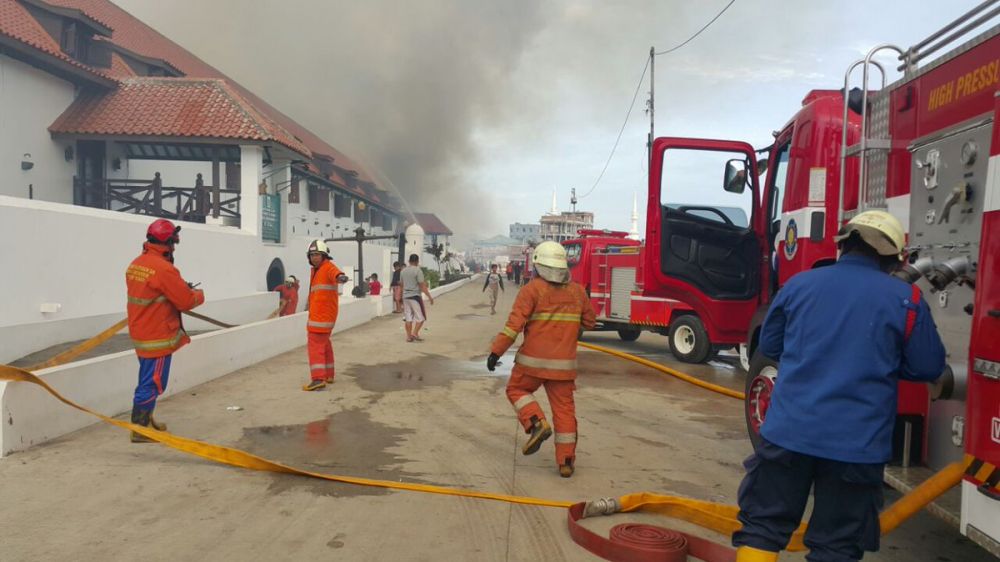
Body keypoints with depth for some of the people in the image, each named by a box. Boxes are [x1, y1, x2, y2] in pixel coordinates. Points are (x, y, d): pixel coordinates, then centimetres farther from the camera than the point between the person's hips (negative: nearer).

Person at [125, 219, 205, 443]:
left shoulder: (136, 264, 7)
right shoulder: (163, 268, -22)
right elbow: (186, 301, -19)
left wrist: (182, 288, 6)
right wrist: (198, 294, 3)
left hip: (141, 333, 9)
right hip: (157, 337, -9)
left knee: (148, 380, 21)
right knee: (152, 383, -1)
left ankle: (145, 420, 32)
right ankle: (139, 429, 4)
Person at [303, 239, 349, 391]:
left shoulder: (328, 267, -12)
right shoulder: (315, 270, 18)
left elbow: (335, 273, -37)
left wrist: (340, 276, -59)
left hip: (323, 314, -11)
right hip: (317, 313, 11)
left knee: (315, 344, -14)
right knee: (324, 343, 21)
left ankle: (318, 379, -19)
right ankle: (328, 375, 34)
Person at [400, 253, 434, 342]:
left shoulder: (403, 271, 8)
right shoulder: (418, 270, -11)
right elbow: (422, 285, -14)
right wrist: (430, 297, -10)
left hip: (405, 296, 6)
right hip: (415, 296, -6)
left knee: (408, 317, 9)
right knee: (421, 317, 3)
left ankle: (409, 336, 9)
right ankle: (415, 333, -6)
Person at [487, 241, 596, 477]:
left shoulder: (532, 289, -8)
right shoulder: (577, 291, 5)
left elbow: (515, 323, -15)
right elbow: (589, 321, 16)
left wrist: (496, 351, -12)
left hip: (533, 361, -3)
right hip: (564, 363, 3)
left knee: (516, 390, 20)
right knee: (564, 409, 9)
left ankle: (537, 423, -3)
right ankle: (566, 462, 11)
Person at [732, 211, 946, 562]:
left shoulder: (799, 283, 3)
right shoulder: (906, 299, -3)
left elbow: (769, 345, 14)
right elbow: (928, 367, 6)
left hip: (788, 431, 1)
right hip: (858, 443, -1)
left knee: (762, 526, 11)